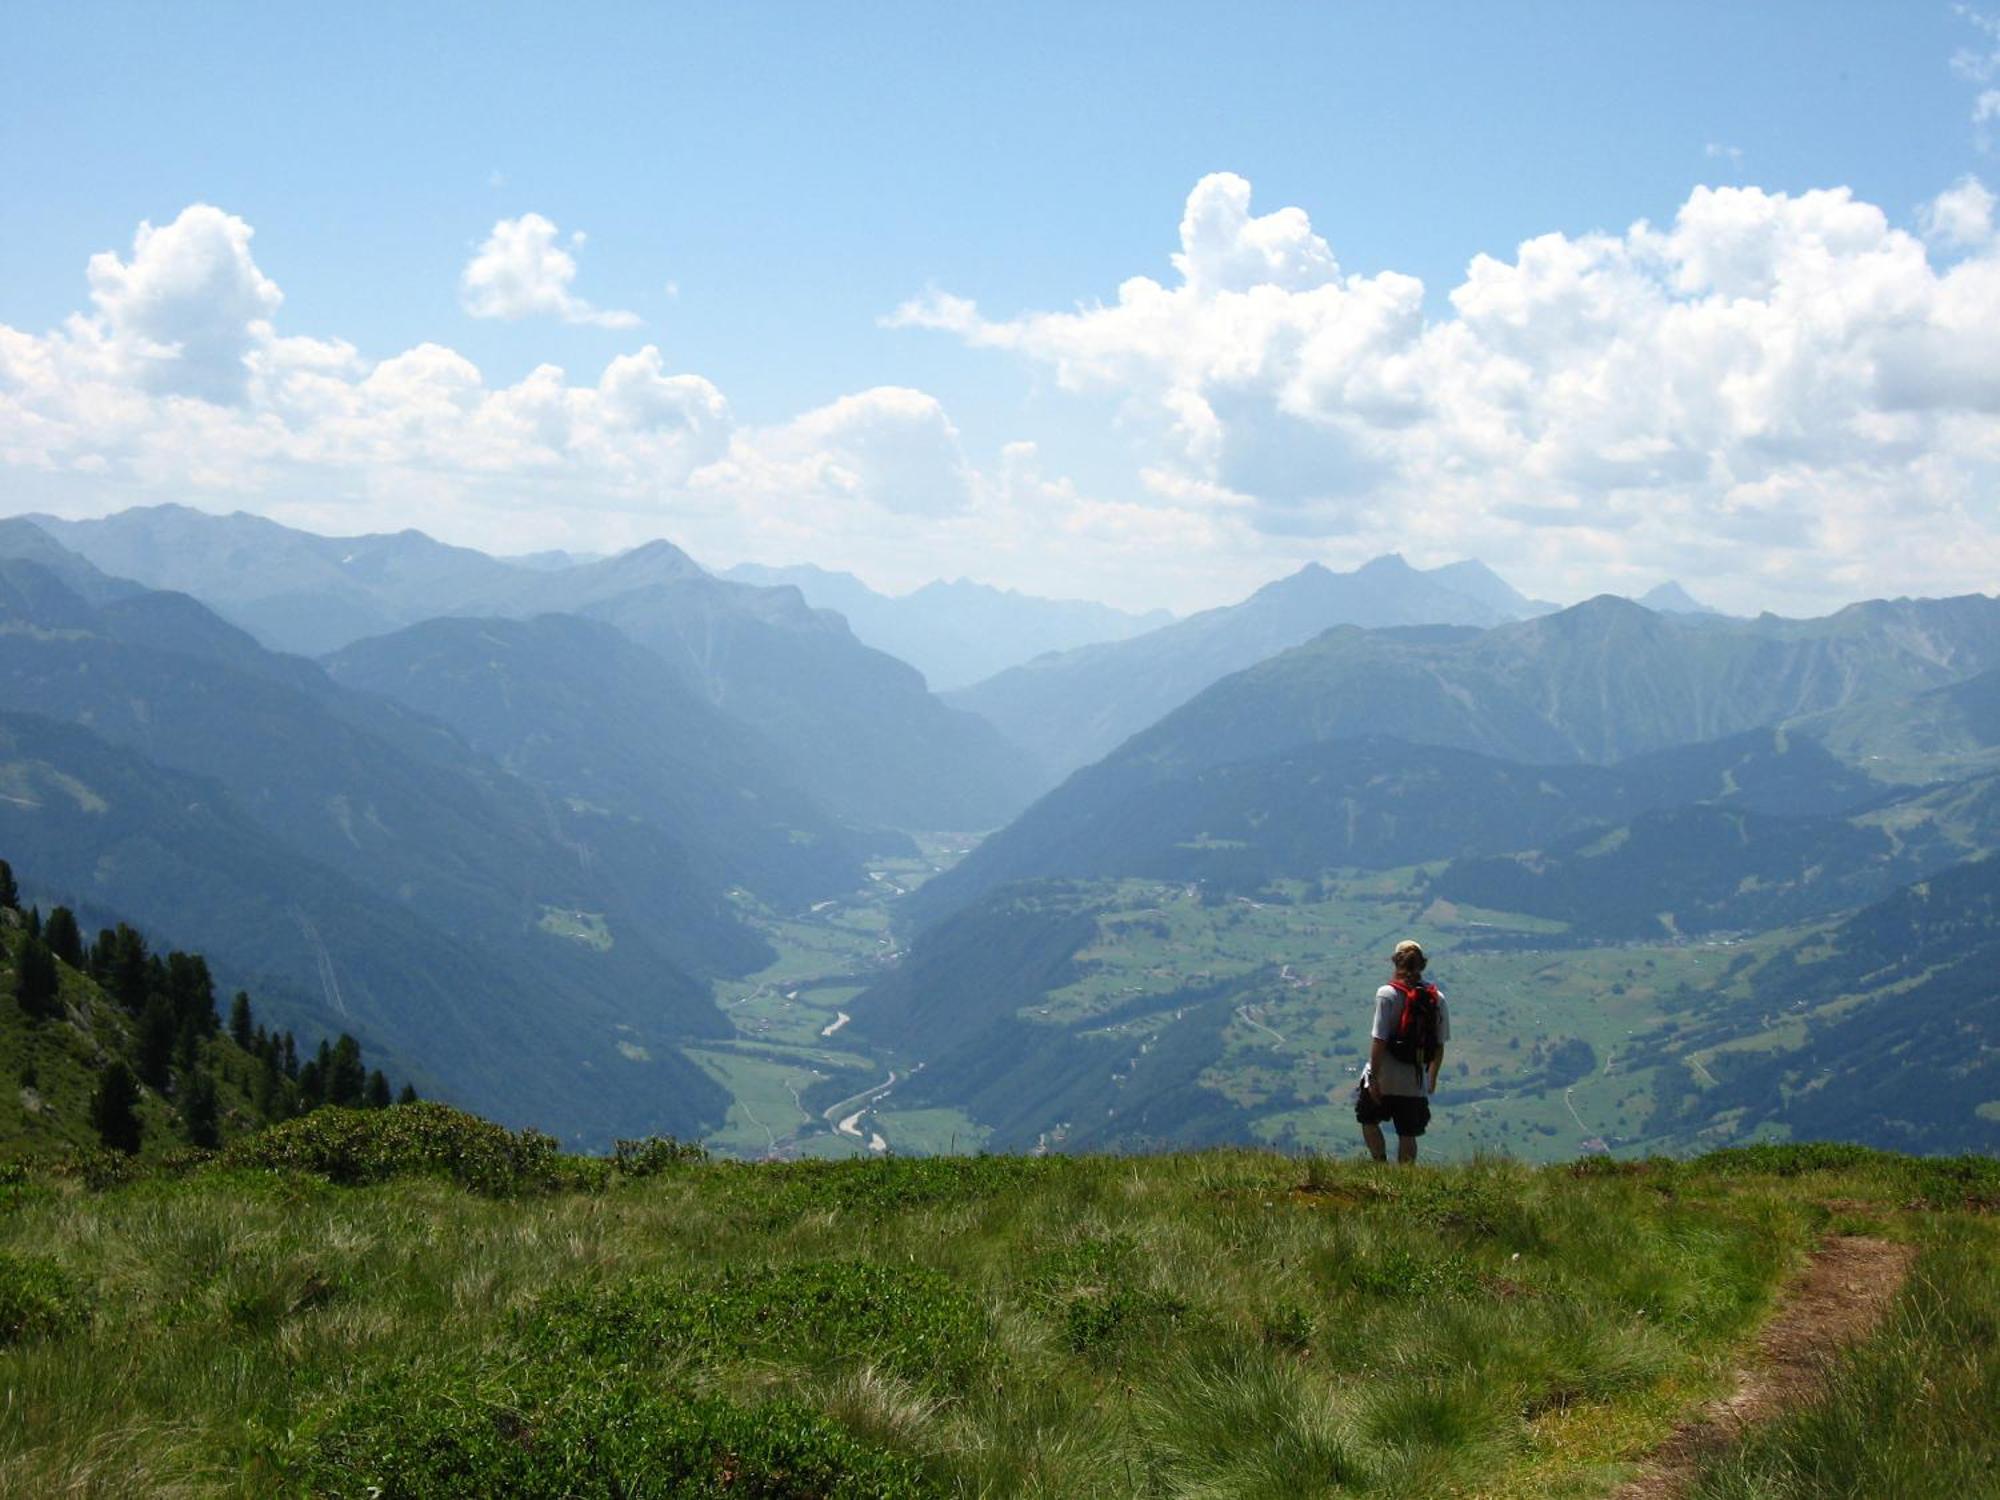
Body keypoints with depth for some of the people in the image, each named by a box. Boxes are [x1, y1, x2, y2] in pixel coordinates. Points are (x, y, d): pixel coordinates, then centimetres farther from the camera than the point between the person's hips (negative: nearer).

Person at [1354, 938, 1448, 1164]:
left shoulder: (1388, 994, -14)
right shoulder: (1436, 998, 0)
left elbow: (1379, 1040, -18)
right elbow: (1440, 1044, 6)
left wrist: (1373, 1077, -12)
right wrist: (1432, 1078, 19)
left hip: (1385, 1078, -4)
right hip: (1416, 1082, 4)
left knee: (1369, 1121, 20)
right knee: (1408, 1135, 14)